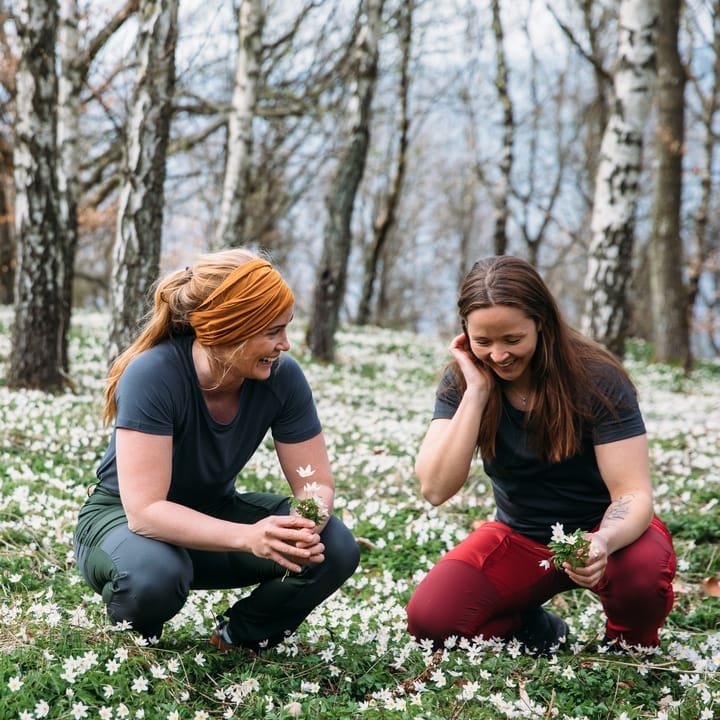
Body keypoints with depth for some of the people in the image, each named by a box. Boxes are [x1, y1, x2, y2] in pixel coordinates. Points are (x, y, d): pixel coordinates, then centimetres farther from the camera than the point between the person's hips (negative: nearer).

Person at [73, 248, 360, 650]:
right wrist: (247, 536, -49)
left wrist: (309, 519, -36)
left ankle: (238, 639, 6)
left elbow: (316, 483, -11)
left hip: (215, 513, 5)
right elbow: (145, 510, -35)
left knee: (337, 548, -19)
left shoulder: (282, 376, -17)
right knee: (154, 573, -40)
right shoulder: (153, 376, -30)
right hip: (124, 519, -4)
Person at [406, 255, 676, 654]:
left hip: (601, 530, -2)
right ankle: (538, 633, 8)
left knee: (644, 570, -37)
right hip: (520, 539, 2)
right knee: (428, 619, -21)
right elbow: (435, 488, -23)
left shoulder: (596, 380, -20)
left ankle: (626, 648, -1)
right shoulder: (460, 382, -11)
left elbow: (633, 493, -23)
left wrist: (603, 542, -46)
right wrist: (477, 391, -29)